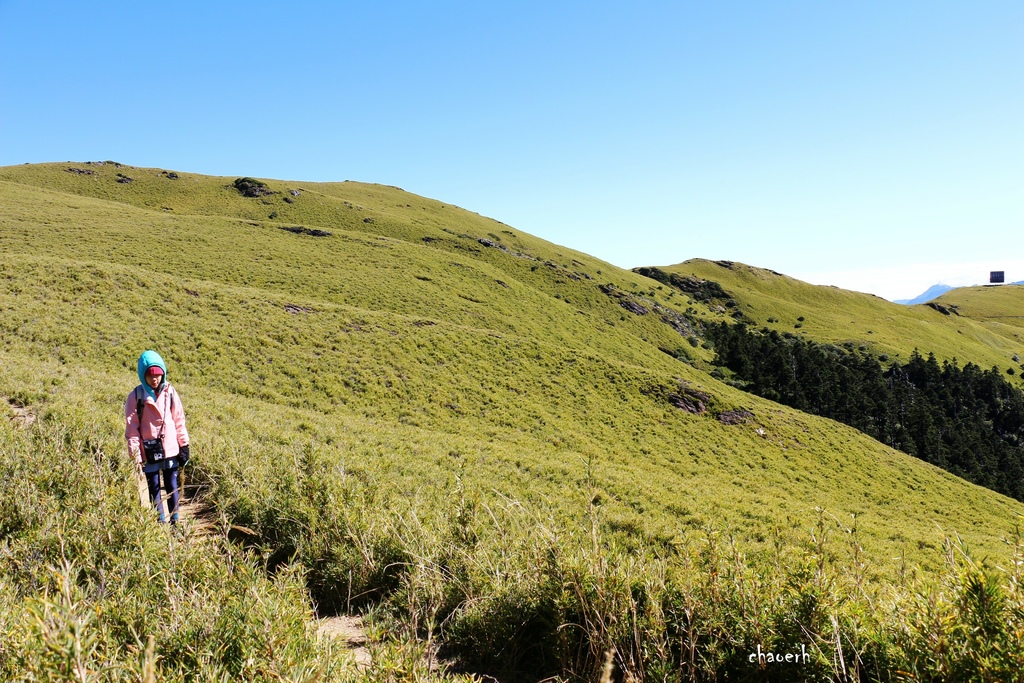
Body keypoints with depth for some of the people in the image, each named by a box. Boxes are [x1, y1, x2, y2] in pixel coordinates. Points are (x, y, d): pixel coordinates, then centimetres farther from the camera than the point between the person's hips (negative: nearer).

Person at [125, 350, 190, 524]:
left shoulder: (170, 392, 1)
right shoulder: (136, 396, -5)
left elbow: (179, 420, 6)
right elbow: (131, 427, -5)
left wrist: (184, 445, 5)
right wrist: (135, 453, -10)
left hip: (170, 449, 2)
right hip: (149, 450, -1)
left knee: (172, 486, 9)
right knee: (154, 489, 8)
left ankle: (175, 521, 21)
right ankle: (160, 523, 18)